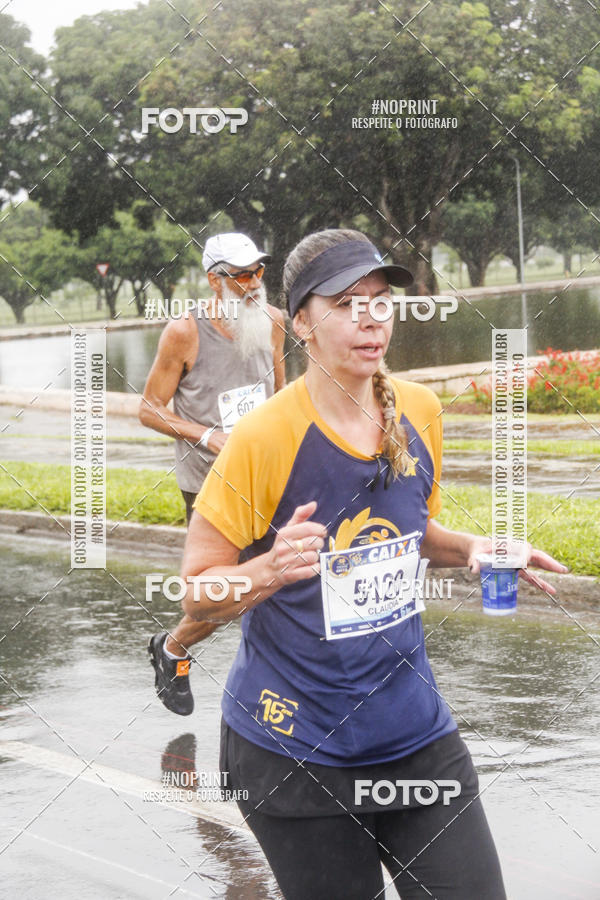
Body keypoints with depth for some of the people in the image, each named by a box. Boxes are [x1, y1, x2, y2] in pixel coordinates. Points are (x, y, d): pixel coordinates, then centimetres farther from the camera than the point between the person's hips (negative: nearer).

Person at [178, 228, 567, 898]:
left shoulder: (419, 410, 1)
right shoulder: (264, 436, -16)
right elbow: (196, 595, -11)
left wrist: (468, 549, 0)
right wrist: (271, 570, -30)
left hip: (415, 732, 5)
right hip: (294, 753, -5)